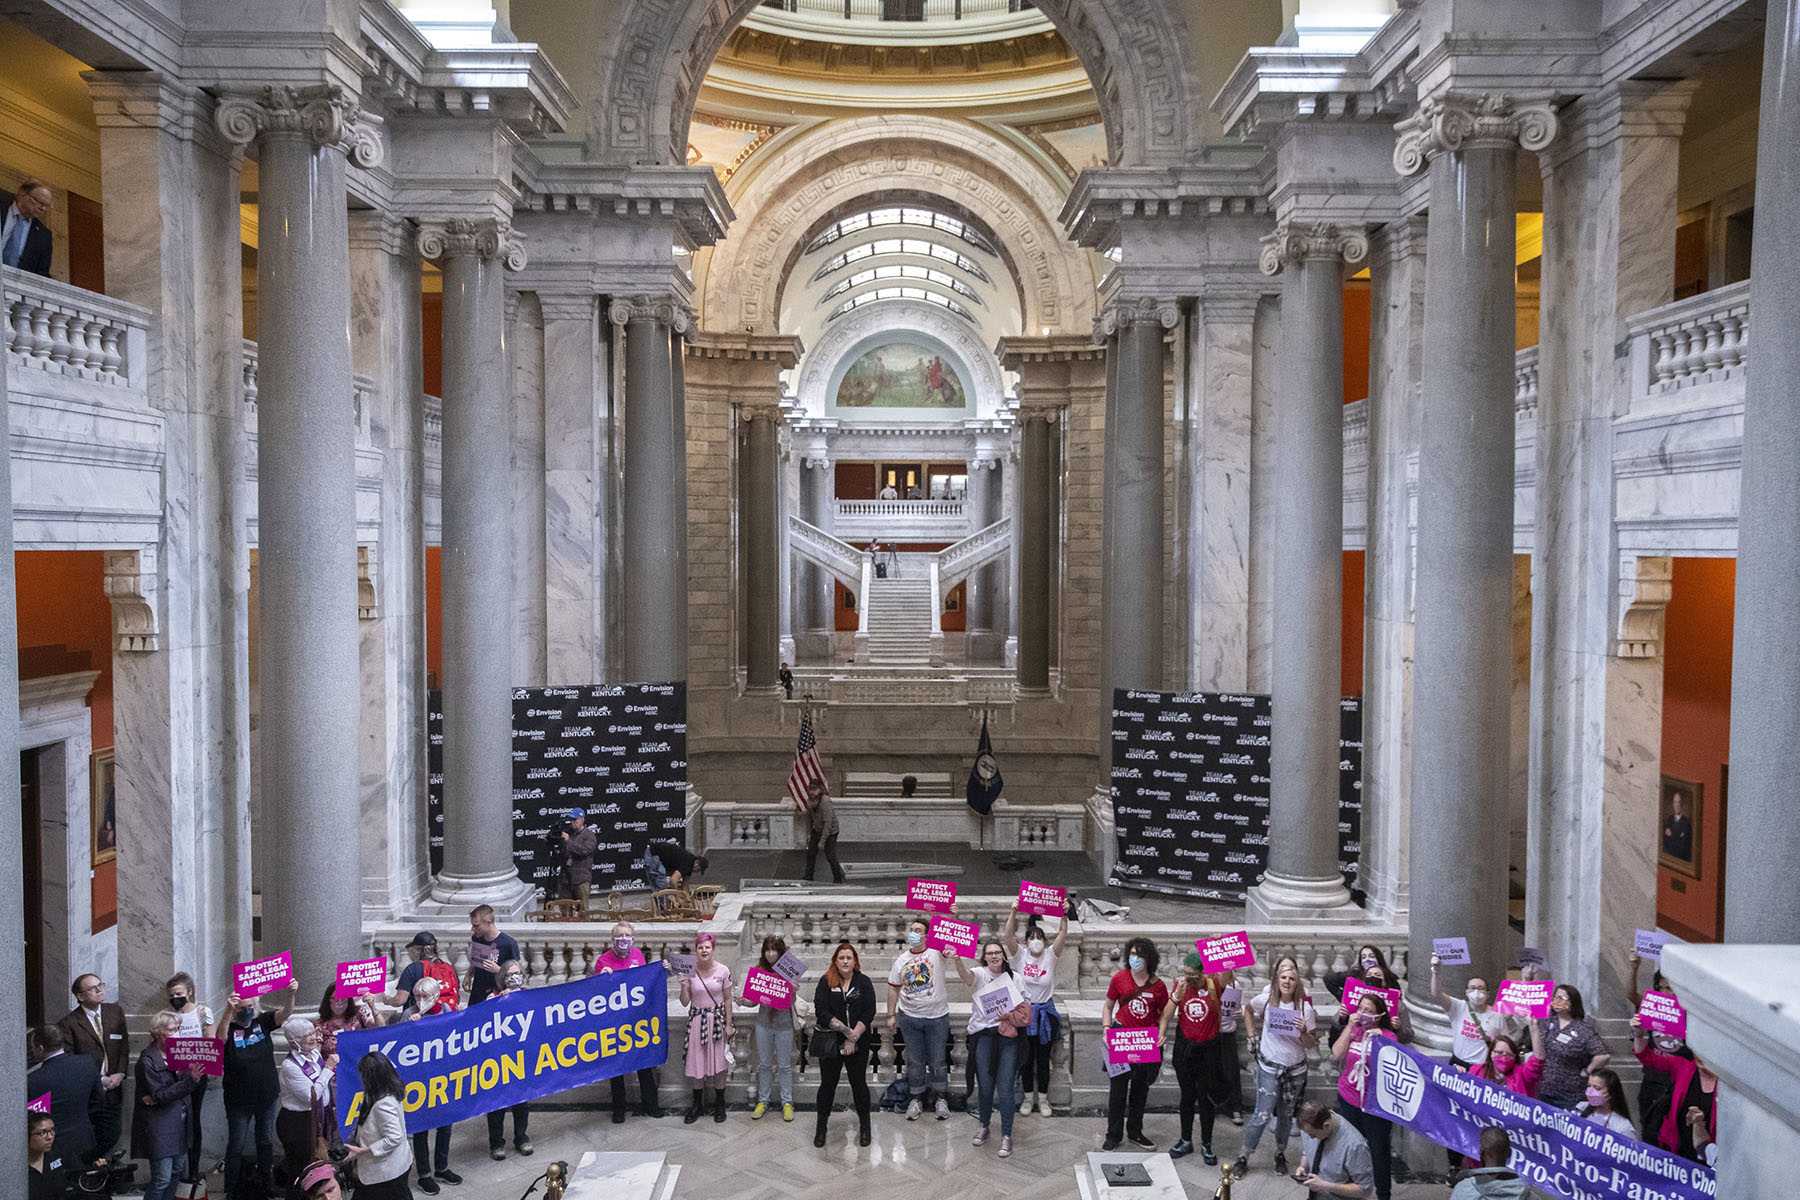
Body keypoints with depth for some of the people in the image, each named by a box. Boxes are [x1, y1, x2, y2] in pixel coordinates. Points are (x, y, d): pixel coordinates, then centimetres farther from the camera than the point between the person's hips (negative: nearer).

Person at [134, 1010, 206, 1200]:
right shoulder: (147, 1061, -12)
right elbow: (161, 1095, -16)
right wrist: (191, 1080, -27)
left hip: (178, 1119, 6)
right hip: (159, 1123, -6)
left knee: (174, 1173, 10)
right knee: (162, 1178, -8)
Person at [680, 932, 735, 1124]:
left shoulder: (723, 970, -7)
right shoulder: (689, 971, -5)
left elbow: (728, 1000, 0)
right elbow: (685, 1002, -2)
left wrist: (728, 1024, -1)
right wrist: (683, 986, -20)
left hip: (718, 1019, -1)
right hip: (697, 1020, 1)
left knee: (719, 1063, 4)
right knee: (696, 1063, 4)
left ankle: (719, 1104, 19)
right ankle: (698, 1104, 19)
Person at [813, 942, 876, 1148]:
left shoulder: (864, 982, 0)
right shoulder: (826, 982, 0)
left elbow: (869, 1013, -6)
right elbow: (821, 1011, -10)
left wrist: (853, 1036, -15)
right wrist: (845, 1029, -17)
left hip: (858, 1044, 0)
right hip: (830, 1043, 0)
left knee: (859, 1083, 6)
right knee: (828, 1083, 6)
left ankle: (864, 1127, 19)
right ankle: (821, 1127, 19)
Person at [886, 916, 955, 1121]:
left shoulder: (936, 951, -6)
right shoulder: (902, 959, 4)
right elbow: (893, 988, 9)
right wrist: (891, 1015, 7)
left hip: (937, 1017, -2)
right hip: (909, 1017, 2)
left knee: (938, 1061, 8)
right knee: (914, 1061, 11)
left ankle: (942, 1098, 23)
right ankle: (916, 1099, 24)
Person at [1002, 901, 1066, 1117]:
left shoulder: (1050, 955, 0)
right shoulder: (1020, 956, -2)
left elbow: (1063, 935, -13)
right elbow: (1008, 935, -16)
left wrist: (1064, 914, -27)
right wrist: (1013, 912, -29)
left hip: (1045, 1012, 0)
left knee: (1043, 1059, 6)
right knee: (1026, 1058, 8)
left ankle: (1043, 1099, 17)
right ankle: (1028, 1097, 20)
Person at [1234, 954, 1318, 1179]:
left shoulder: (1305, 1007, -9)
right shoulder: (1265, 1000, -9)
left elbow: (1311, 1045, -6)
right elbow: (1248, 1010, 13)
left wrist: (1303, 1032, -26)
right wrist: (1251, 1036, 6)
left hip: (1295, 1070, 1)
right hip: (1269, 1067, -1)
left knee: (1286, 1115, 14)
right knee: (1262, 1114, -5)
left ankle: (1281, 1154, 33)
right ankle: (1244, 1157, 7)